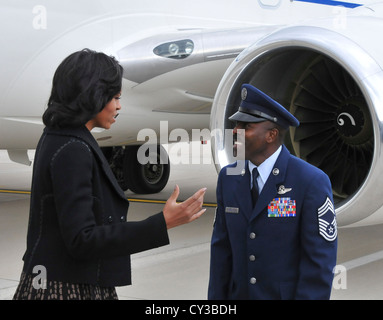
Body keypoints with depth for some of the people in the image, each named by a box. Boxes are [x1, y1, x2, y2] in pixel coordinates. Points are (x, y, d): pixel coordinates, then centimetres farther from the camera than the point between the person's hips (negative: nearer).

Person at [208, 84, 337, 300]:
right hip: (239, 293, 5)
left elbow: (320, 259, -16)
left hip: (290, 295, -4)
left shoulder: (312, 182, -16)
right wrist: (216, 297, 2)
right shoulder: (228, 177, 0)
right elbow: (222, 247, 4)